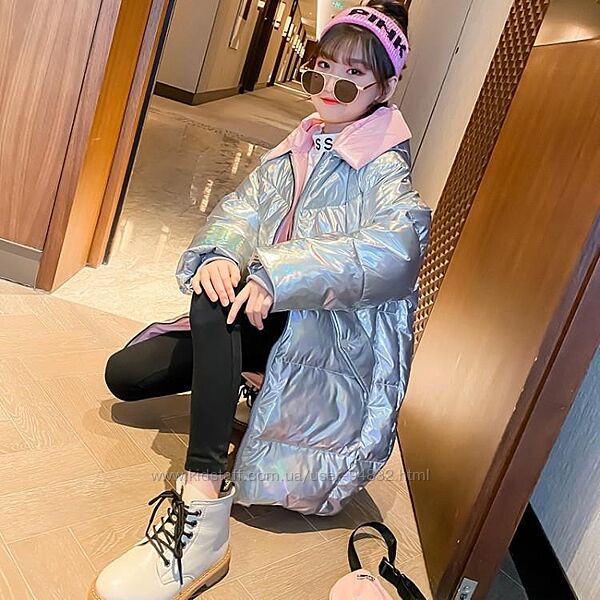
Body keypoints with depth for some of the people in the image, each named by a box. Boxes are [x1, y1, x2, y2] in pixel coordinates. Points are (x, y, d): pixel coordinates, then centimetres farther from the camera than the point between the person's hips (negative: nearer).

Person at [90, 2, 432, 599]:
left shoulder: (383, 169, -8)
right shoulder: (298, 148, 12)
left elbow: (400, 244, -29)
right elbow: (242, 205, -1)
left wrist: (279, 272, -37)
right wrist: (219, 254, -26)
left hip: (330, 330, -7)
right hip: (268, 314, 7)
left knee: (215, 302, -36)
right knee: (125, 374, 0)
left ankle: (202, 502, -37)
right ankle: (237, 385, 18)